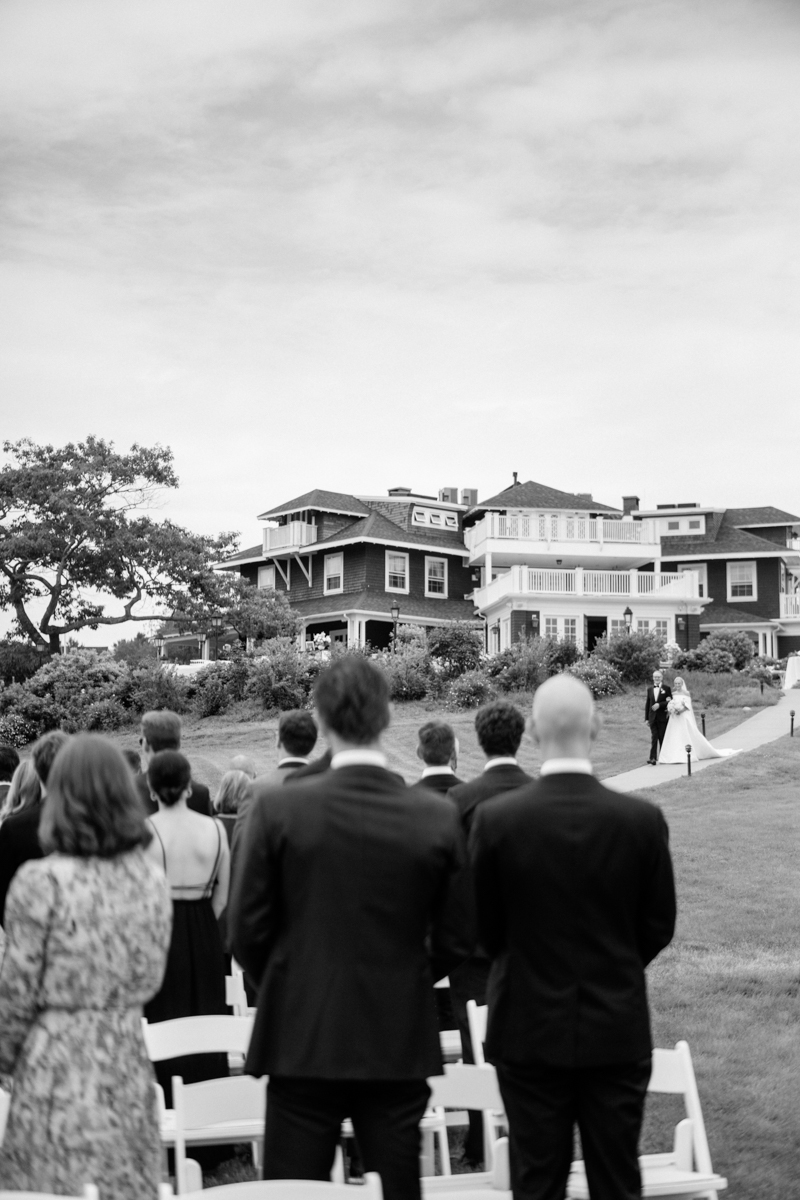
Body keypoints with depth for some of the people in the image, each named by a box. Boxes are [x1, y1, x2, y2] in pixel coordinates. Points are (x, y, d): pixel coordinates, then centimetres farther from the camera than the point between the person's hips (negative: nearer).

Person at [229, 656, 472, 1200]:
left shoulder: (278, 806, -12)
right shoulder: (439, 815, -8)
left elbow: (247, 931, -6)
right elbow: (456, 939, -1)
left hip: (302, 1038, -1)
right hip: (401, 1039, 2)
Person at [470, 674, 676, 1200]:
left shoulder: (496, 817, -13)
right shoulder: (643, 819, -11)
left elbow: (484, 925, -2)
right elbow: (659, 926, -1)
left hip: (529, 1031, 0)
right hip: (619, 1030, 1)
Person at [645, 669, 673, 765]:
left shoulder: (666, 688, 0)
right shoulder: (650, 689, 10)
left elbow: (670, 701, -6)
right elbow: (647, 703, 12)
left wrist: (659, 705, -19)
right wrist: (646, 718, 9)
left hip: (663, 717, -2)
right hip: (653, 717, 2)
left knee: (662, 737, 6)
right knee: (654, 738, -5)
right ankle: (653, 759, -12)